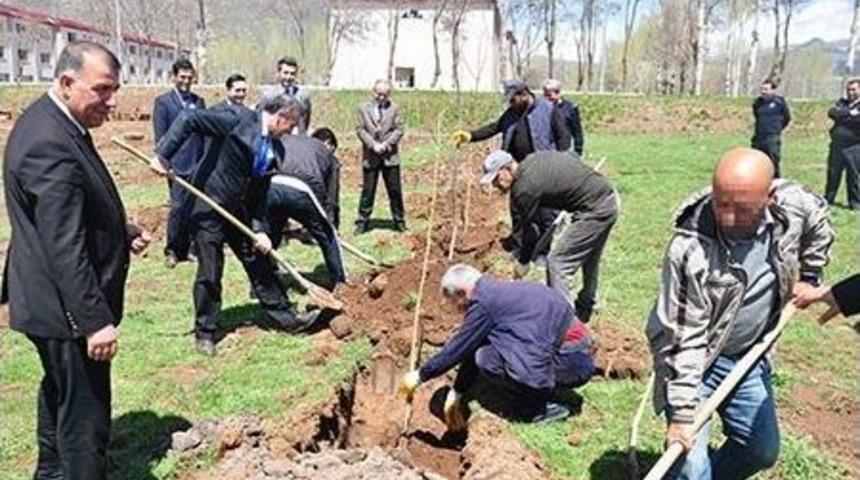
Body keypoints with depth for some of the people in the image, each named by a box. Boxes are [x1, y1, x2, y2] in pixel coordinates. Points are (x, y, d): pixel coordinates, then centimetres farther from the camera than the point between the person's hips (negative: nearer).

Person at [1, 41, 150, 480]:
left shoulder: (52, 122, 7)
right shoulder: (49, 144, -26)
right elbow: (65, 248, -28)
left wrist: (122, 233, 5)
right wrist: (95, 320, -26)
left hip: (58, 301, 11)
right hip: (66, 308, -11)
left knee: (60, 392, 27)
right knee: (85, 414, -1)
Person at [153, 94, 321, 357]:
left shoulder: (275, 149, 4)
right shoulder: (238, 121, -16)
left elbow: (264, 192, 4)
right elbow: (189, 119, -20)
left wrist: (260, 229, -6)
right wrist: (163, 154, -25)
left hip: (240, 212, 6)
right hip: (209, 209, -6)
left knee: (260, 264, 12)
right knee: (209, 274, 2)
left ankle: (286, 317, 24)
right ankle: (205, 332, 18)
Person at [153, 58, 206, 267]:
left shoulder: (198, 101, 13)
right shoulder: (163, 101, 1)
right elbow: (160, 135, -4)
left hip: (198, 164, 4)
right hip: (177, 164, -4)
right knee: (178, 207, -6)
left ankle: (184, 250, 18)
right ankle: (171, 251, 8)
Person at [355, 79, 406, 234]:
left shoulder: (394, 108, 5)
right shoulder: (364, 108, 5)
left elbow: (399, 129, 0)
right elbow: (360, 129, 1)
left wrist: (385, 144, -12)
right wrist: (373, 144, -12)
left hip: (390, 156, 0)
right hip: (370, 156, 0)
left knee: (395, 191, 4)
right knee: (367, 191, 4)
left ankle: (399, 221, 15)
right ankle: (362, 221, 11)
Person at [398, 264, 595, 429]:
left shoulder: (484, 302, -15)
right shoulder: (500, 291, 14)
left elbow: (458, 348, -10)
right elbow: (471, 347, 17)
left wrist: (420, 376, 3)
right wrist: (456, 394, 22)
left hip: (571, 363, -9)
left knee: (487, 358, -14)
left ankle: (540, 408, -2)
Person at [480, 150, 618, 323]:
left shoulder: (525, 188, -15)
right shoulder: (533, 159, 8)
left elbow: (530, 231, -6)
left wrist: (523, 263, 10)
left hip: (594, 210, -10)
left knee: (557, 263, -5)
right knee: (589, 258, 27)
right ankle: (584, 310, 45)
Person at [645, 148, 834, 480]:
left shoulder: (792, 205, -17)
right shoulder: (690, 250, -31)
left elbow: (819, 223, 11)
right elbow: (681, 338, -26)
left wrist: (807, 277, 16)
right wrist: (682, 413, -26)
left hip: (749, 356, 6)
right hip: (694, 361, -6)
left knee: (763, 451, 19)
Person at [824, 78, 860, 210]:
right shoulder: (842, 103, 16)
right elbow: (832, 113, -3)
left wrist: (842, 117, -11)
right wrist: (849, 113, -13)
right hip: (837, 145, 4)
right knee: (833, 173, 11)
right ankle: (828, 199, 23)